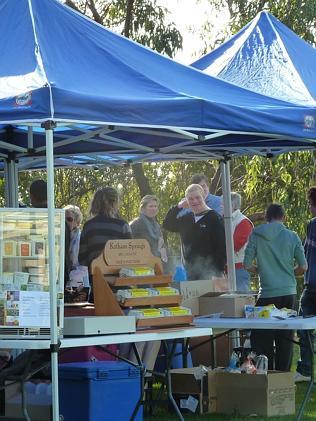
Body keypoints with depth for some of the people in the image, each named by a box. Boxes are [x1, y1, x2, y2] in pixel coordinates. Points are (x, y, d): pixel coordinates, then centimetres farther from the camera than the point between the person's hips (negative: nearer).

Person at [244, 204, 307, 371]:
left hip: (267, 294, -2)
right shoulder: (291, 236, 0)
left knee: (261, 338, 7)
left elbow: (247, 265, -3)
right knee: (286, 337, 8)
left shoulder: (256, 235, -2)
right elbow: (303, 266, 0)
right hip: (288, 293, 2)